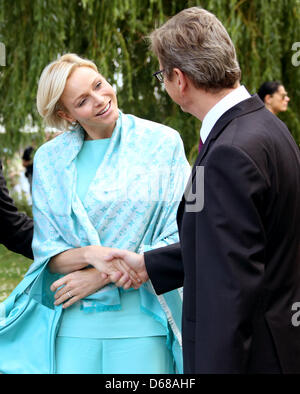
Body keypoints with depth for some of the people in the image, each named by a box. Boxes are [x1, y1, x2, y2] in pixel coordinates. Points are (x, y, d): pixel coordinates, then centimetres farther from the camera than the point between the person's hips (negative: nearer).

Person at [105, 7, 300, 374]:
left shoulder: (231, 154, -25)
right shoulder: (265, 125, 6)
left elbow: (233, 288, -26)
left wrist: (215, 365, -22)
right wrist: (149, 264, 14)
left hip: (250, 353, -9)